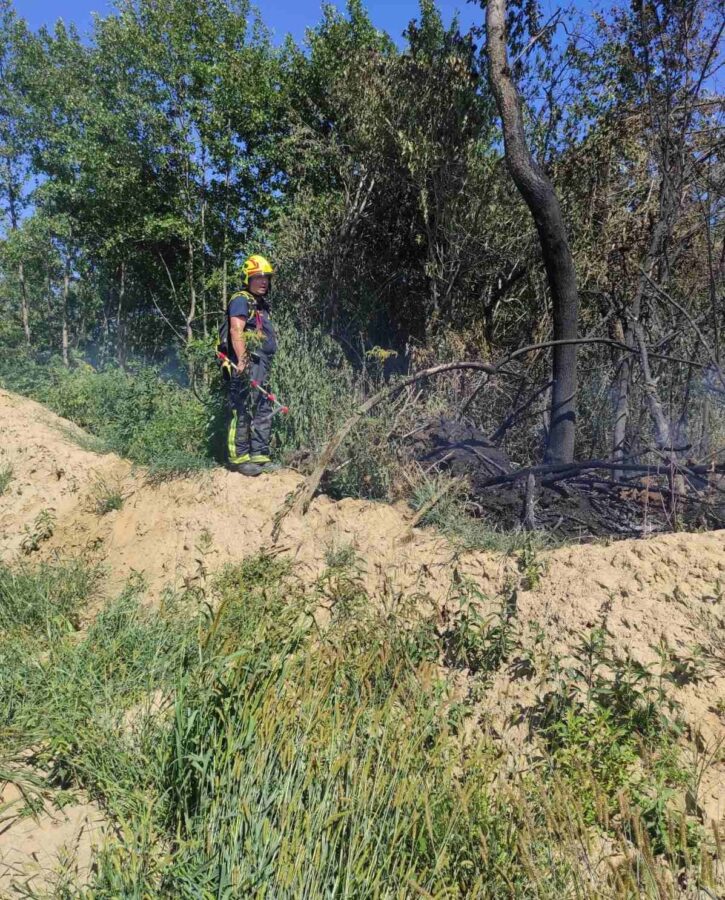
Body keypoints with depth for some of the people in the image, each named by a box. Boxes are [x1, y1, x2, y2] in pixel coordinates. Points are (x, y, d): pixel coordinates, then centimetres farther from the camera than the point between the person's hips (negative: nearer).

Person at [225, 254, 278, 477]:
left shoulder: (261, 304, 24)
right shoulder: (241, 300, -5)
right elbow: (236, 331, -17)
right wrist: (242, 361, -26)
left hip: (262, 366, 10)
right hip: (248, 364, -10)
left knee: (264, 411, 10)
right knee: (243, 411, -9)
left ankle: (260, 456, 16)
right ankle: (238, 458, -6)